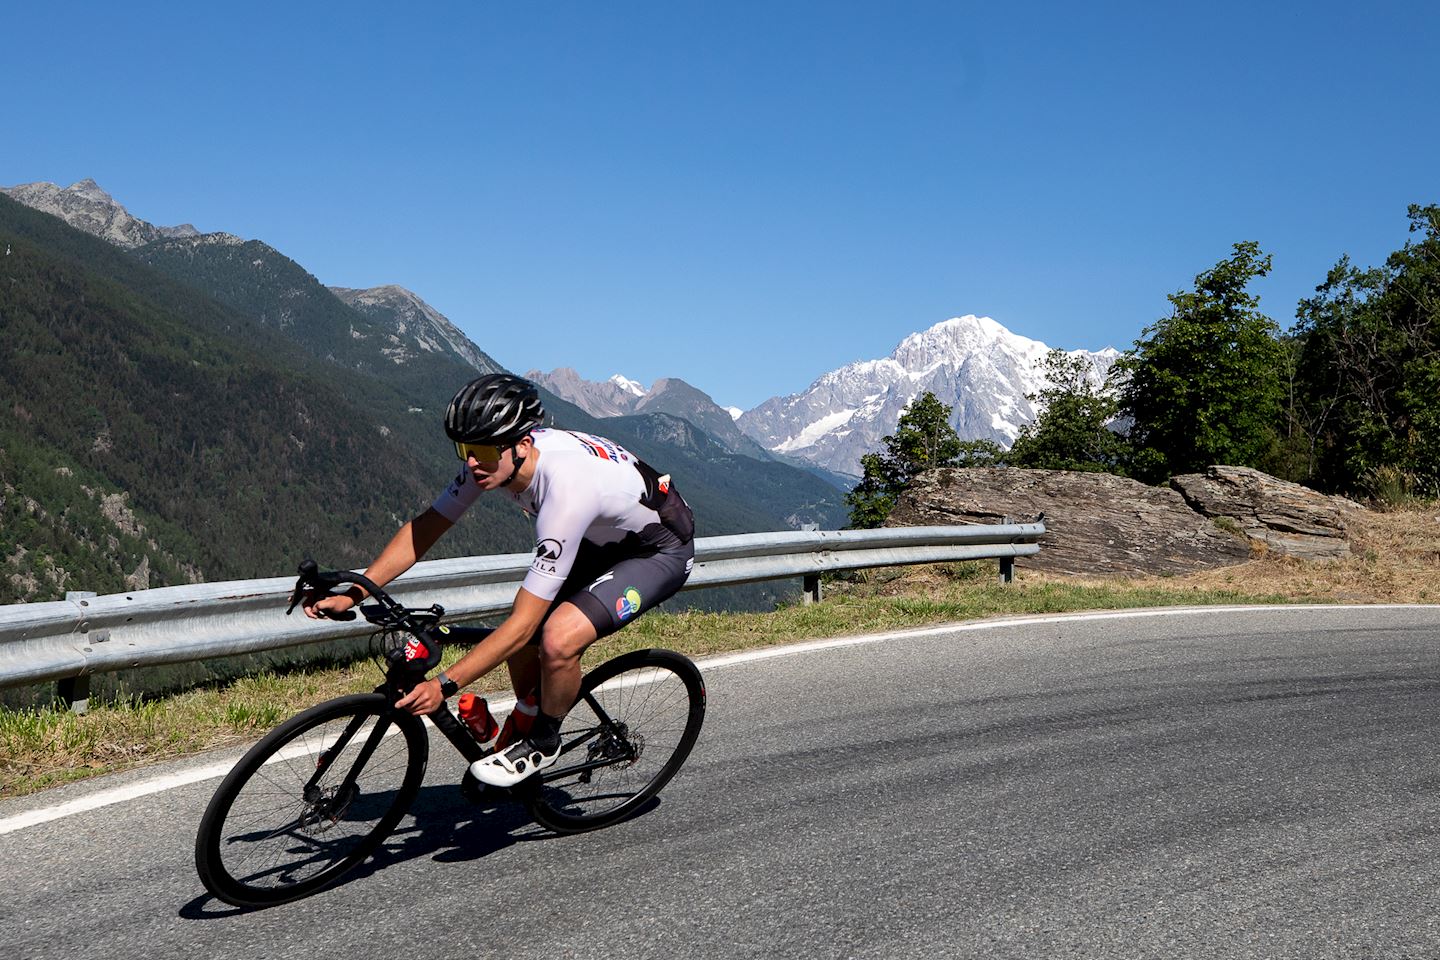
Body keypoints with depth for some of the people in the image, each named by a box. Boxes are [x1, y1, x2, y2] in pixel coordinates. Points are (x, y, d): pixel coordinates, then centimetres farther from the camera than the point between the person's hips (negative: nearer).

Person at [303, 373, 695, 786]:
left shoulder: (565, 490, -39)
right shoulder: (494, 458, -17)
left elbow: (522, 624, -36)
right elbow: (422, 529, -7)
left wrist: (444, 685, -36)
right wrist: (351, 594, -16)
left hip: (662, 549, -8)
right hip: (603, 538, 8)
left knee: (558, 639, -27)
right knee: (522, 637, -1)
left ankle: (544, 743, 0)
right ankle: (526, 730, 25)